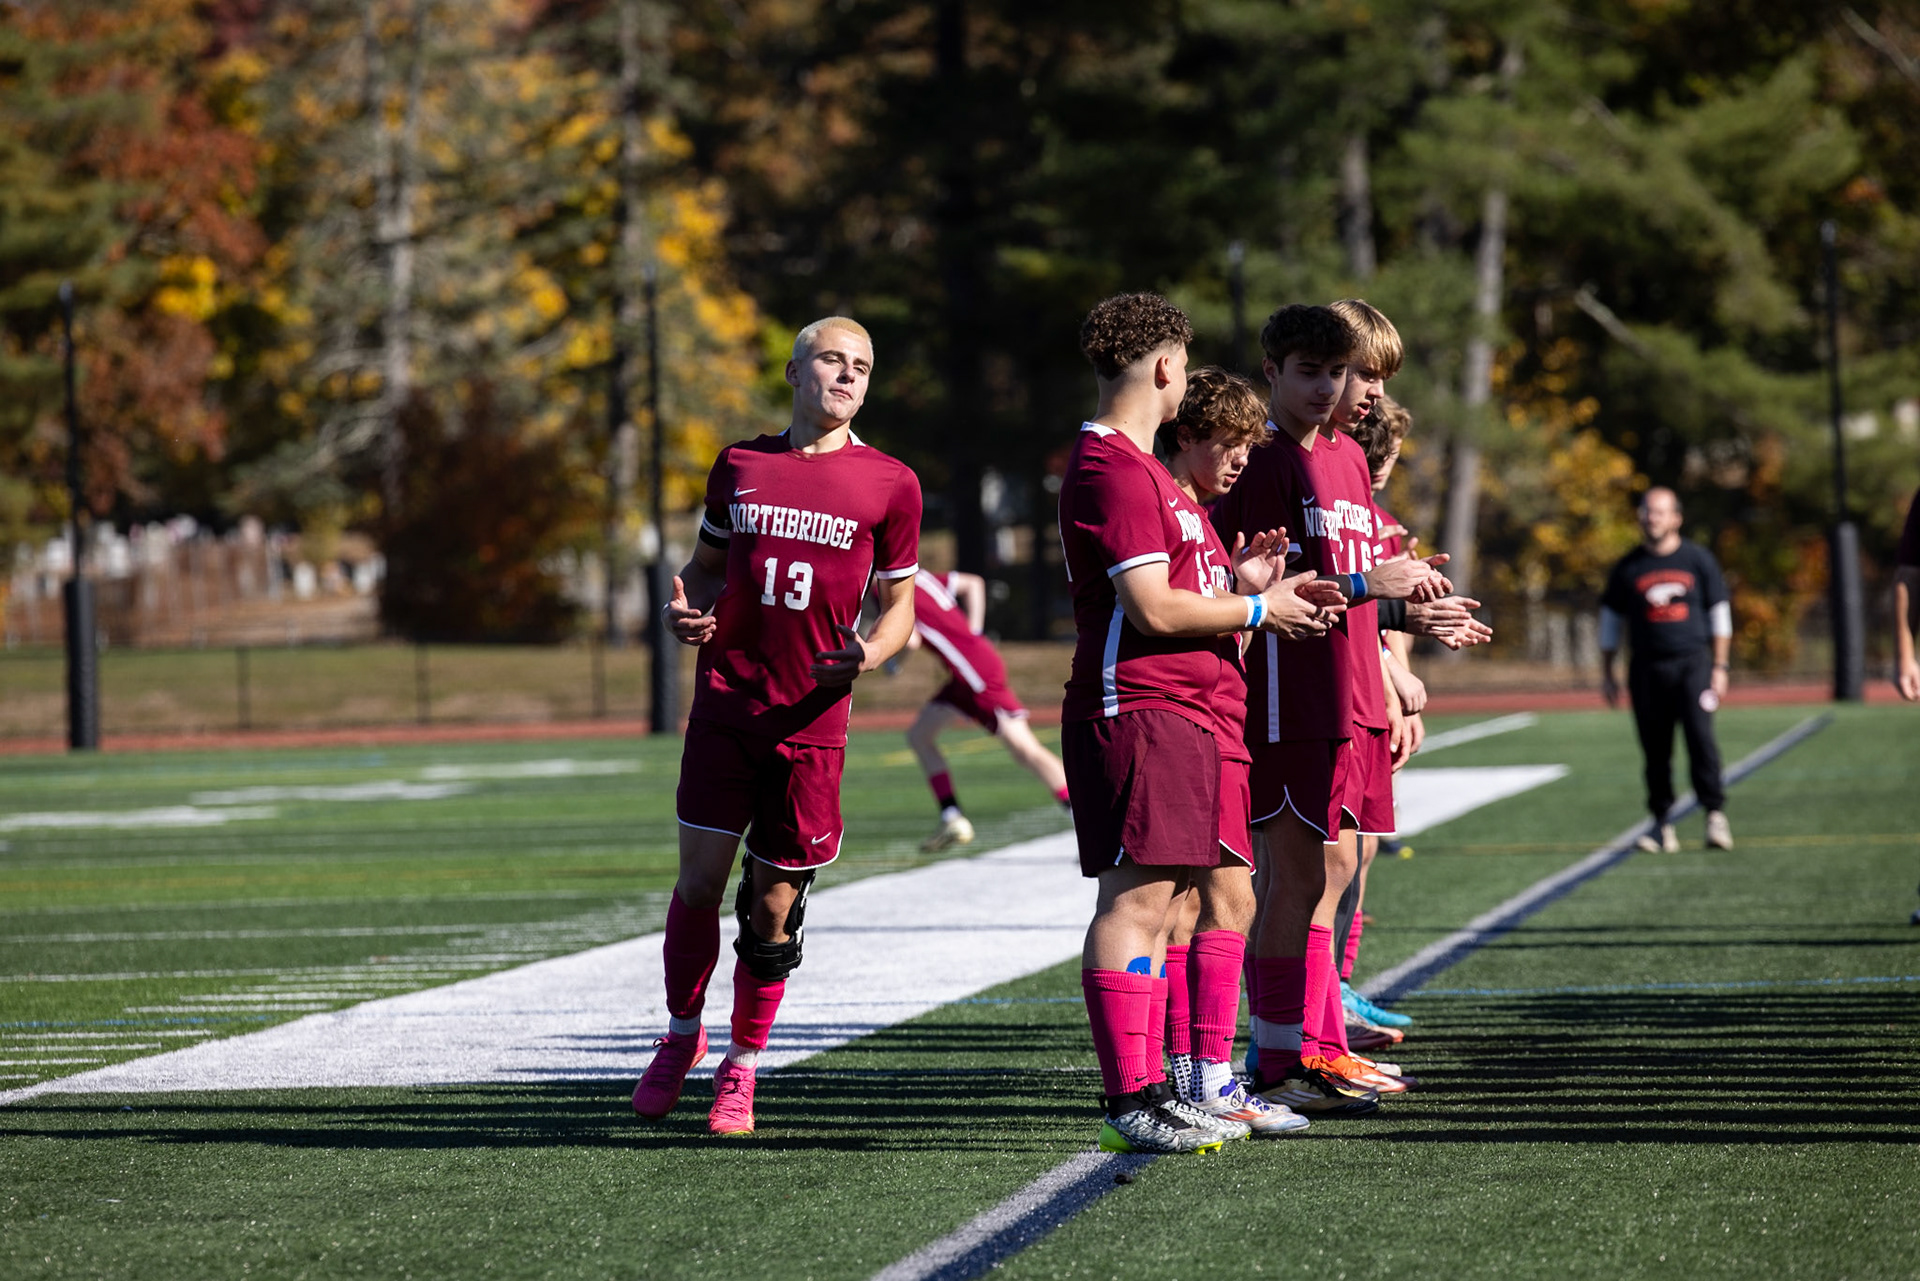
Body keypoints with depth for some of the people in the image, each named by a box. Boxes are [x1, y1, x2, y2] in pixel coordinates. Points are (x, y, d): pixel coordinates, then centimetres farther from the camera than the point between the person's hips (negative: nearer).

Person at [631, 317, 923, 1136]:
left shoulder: (889, 484, 3)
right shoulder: (740, 466, 9)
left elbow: (900, 602, 8)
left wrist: (865, 655, -13)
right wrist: (686, 612, -2)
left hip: (812, 719, -1)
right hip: (725, 700, 1)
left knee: (774, 905, 3)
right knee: (700, 878, -2)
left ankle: (741, 1068, 17)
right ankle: (681, 1036, 21)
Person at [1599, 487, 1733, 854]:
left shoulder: (1698, 559, 6)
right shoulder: (1628, 568, 8)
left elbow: (1719, 614, 10)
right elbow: (1610, 619, 15)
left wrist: (1719, 667, 5)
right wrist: (1606, 674, 11)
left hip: (1692, 662, -2)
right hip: (1647, 668, 2)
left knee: (1700, 735, -15)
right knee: (1655, 749, 1)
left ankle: (1715, 813, -10)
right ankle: (1662, 823, 7)